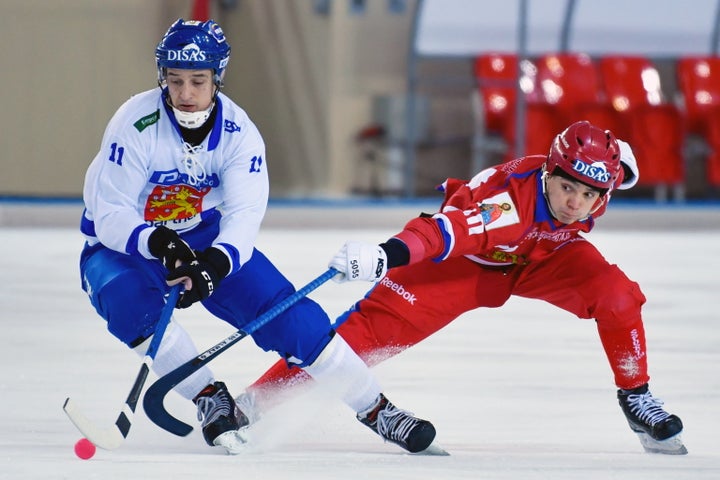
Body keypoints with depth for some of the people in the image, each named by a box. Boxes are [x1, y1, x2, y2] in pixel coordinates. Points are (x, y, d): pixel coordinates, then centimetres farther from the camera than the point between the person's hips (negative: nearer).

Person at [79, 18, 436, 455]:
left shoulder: (238, 132, -15)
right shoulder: (135, 124, -25)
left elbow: (243, 217, -26)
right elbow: (110, 217, -28)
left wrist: (215, 264, -47)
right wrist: (158, 243, -48)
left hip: (205, 238, 3)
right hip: (122, 246, -3)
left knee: (287, 312, -11)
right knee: (130, 301, -36)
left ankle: (377, 410, 1)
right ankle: (211, 400, -23)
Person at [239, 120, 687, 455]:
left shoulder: (595, 187, -24)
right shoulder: (511, 197, -43)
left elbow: (612, 154, 0)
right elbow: (447, 227, -59)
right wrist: (389, 253, -74)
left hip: (545, 256, 5)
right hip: (469, 259, -5)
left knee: (616, 293, -20)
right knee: (377, 325, -17)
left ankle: (635, 396, 3)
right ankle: (256, 399, -15)